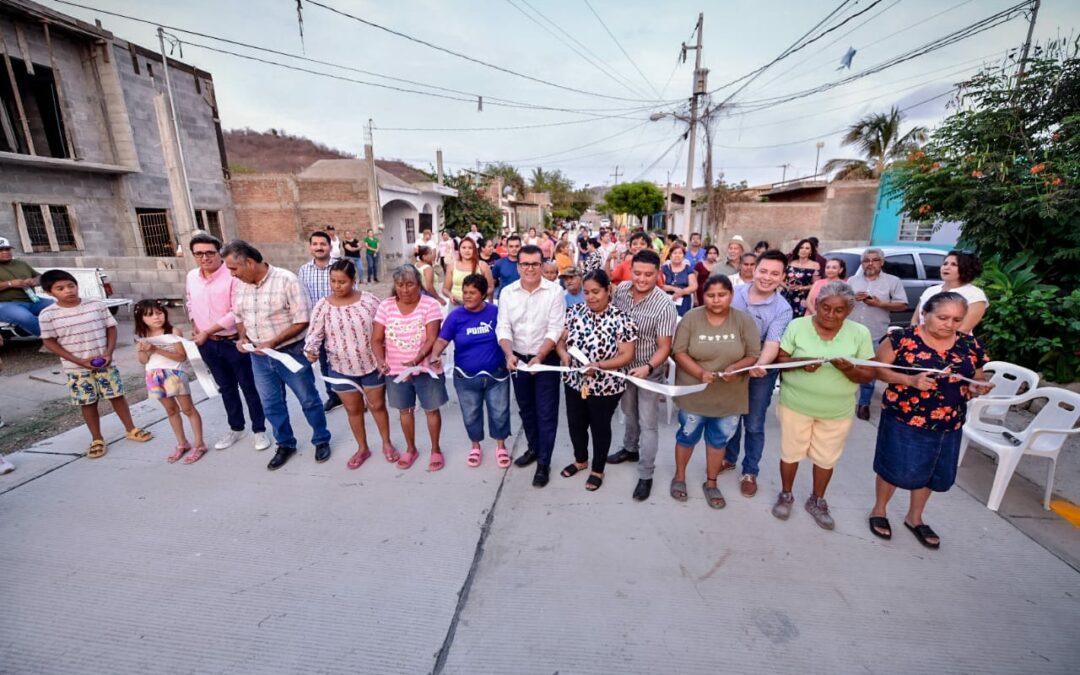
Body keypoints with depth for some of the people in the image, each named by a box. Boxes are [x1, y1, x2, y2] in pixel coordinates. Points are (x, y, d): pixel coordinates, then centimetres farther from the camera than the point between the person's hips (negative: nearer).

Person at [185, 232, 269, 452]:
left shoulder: (232, 276, -16)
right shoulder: (191, 277, 5)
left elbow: (236, 313, -20)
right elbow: (190, 304, 20)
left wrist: (207, 332, -15)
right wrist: (195, 329, 8)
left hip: (233, 342, -6)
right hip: (207, 345, 6)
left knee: (248, 387, 4)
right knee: (226, 388, 18)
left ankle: (259, 430, 17)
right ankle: (235, 428, 33)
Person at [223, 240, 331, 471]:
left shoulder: (286, 280, -17)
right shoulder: (240, 284, 2)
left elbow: (302, 320, -19)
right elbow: (239, 316, 16)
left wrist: (273, 342, -22)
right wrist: (242, 337, -3)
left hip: (291, 352, -6)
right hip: (259, 356, 6)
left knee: (309, 400, 8)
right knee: (271, 405, 15)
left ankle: (322, 440, 27)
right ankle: (285, 445, 34)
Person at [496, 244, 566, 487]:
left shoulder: (555, 291, -11)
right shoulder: (507, 292, -1)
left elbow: (555, 330, -15)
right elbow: (503, 328, -4)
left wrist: (539, 357, -25)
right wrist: (509, 354, -21)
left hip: (546, 359, -4)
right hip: (518, 359, 4)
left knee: (546, 412, 3)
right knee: (526, 408, 19)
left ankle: (544, 463, 16)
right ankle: (533, 448, 40)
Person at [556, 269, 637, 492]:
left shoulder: (621, 319, -16)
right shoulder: (575, 311, -2)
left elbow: (627, 355, -16)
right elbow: (561, 339, 3)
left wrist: (598, 366, -30)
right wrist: (564, 354, -20)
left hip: (605, 387, -4)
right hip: (574, 382, 5)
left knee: (600, 428, 15)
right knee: (575, 424, 21)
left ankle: (598, 470, 38)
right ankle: (580, 460, 48)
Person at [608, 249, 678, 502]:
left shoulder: (664, 305, -24)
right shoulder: (621, 289, -10)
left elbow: (664, 347, -21)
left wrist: (647, 368, -37)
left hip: (650, 371, -5)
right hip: (624, 365, 5)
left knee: (647, 424, 5)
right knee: (629, 413, 25)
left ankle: (646, 475, 20)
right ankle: (630, 449, 49)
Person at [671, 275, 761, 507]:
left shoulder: (744, 321, -6)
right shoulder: (691, 318, -10)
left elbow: (754, 355, -5)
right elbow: (679, 352, -11)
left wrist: (735, 368, -25)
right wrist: (700, 373, -25)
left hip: (730, 396, 2)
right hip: (695, 393, -1)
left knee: (719, 440, 17)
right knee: (687, 436, 14)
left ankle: (711, 483, 36)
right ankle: (679, 476, 36)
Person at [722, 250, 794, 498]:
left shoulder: (782, 309, -14)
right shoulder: (735, 294, -7)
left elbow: (773, 343, -25)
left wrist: (760, 365, -45)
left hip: (760, 374, -2)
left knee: (753, 425, 10)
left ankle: (750, 471, 30)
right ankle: (729, 458, 41)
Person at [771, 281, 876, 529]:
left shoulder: (860, 333, -5)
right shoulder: (797, 325, -8)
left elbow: (868, 375, -3)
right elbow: (779, 359, -6)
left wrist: (849, 369, -25)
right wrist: (800, 363, -26)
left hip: (837, 411, 1)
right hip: (796, 404, -1)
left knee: (826, 458, 16)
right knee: (791, 452, 12)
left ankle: (817, 501, 39)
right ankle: (786, 495, 35)